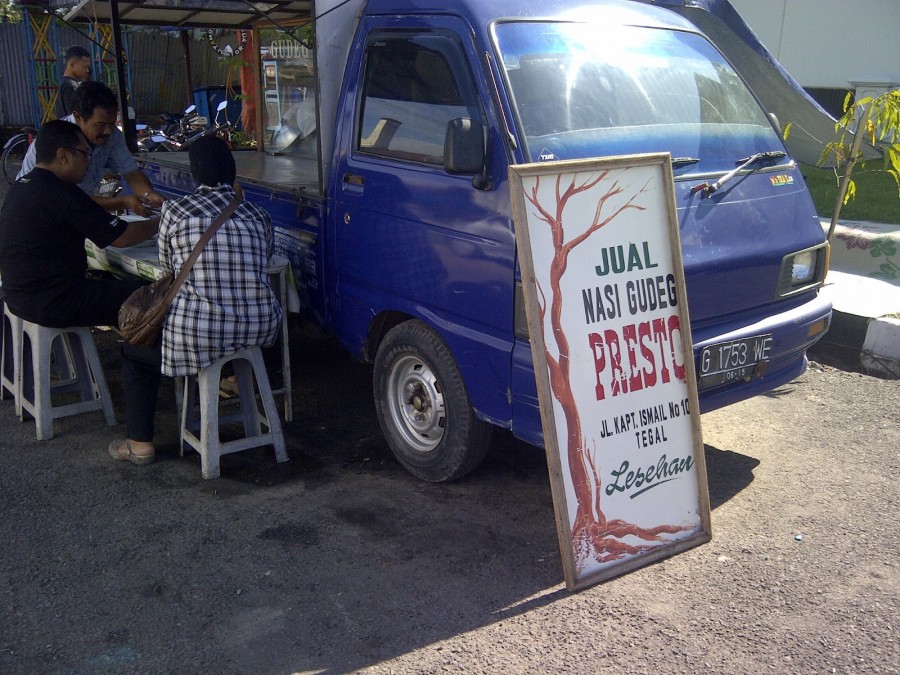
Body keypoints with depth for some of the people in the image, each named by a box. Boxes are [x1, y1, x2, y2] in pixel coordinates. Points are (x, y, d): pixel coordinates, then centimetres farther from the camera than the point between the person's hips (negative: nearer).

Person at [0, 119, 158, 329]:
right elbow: (121, 237, -16)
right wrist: (160, 223, -2)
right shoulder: (60, 193, -21)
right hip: (52, 304, -10)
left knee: (107, 279, 28)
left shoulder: (21, 186, 6)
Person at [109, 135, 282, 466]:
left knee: (135, 349, 25)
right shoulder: (258, 215, 6)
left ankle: (140, 444, 28)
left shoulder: (175, 211, -2)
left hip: (198, 337, -4)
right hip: (260, 332, 4)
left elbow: (168, 269, 10)